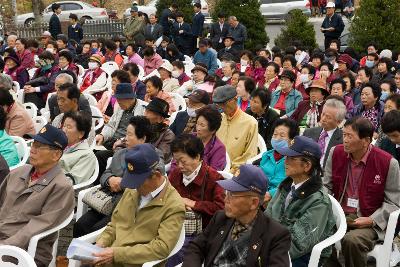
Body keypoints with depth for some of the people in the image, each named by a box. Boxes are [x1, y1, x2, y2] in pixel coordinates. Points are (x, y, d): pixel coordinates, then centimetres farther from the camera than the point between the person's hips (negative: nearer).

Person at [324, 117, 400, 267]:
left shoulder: (388, 163, -9)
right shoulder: (336, 153, 3)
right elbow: (326, 186, 12)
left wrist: (372, 220, -15)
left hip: (370, 222, -4)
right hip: (339, 215, 4)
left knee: (352, 240, -33)